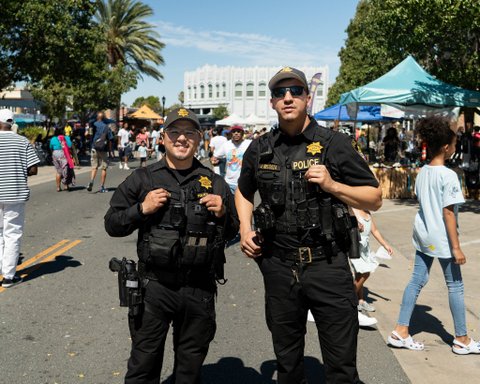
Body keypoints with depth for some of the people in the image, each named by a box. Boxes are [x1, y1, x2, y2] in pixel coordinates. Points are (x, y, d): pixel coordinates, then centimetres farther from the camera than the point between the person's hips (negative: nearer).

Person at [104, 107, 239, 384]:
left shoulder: (215, 183, 7)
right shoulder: (143, 179, 2)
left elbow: (232, 232, 14)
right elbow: (112, 224, 3)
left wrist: (222, 214, -6)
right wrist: (142, 209, -13)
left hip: (200, 290, 2)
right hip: (154, 286, -2)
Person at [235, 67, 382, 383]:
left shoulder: (334, 144, -3)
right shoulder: (260, 149, 7)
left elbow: (375, 200, -1)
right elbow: (243, 192, 25)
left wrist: (332, 185, -16)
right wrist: (245, 229, 8)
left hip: (328, 265, -3)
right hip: (278, 267, 3)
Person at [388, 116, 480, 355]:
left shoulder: (422, 172, 4)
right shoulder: (448, 176, -18)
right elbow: (448, 213, -19)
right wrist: (456, 247, -15)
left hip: (422, 235, 7)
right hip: (442, 239, -7)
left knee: (417, 281, 11)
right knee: (455, 286, 7)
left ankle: (400, 331, 14)